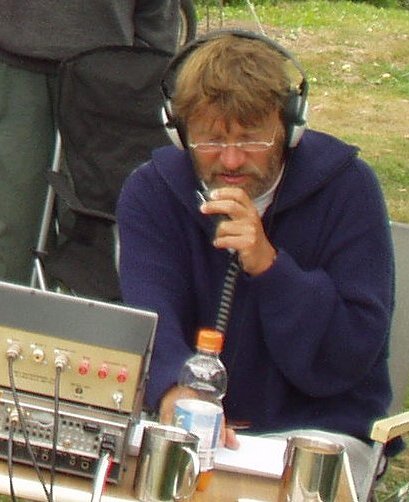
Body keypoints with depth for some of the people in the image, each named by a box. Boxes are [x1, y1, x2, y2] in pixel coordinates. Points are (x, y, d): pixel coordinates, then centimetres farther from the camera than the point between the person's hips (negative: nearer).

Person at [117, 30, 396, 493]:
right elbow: (151, 316, -20)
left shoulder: (345, 187, -9)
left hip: (314, 427, -2)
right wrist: (176, 393, -42)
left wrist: (268, 264, -26)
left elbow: (346, 362, -12)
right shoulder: (150, 191, -3)